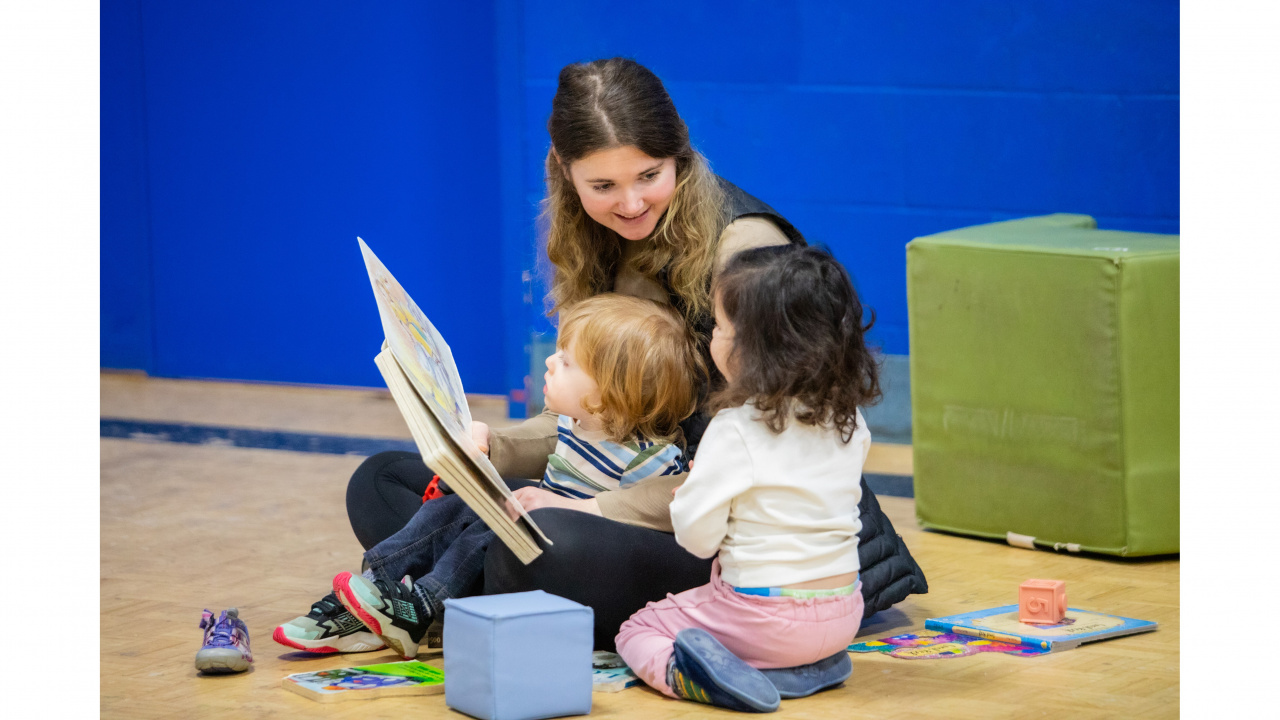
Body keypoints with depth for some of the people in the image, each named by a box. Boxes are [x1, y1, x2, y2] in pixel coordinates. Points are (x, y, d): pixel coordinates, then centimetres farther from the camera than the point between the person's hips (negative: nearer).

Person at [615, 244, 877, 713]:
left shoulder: (737, 430, -19)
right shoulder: (848, 422, 0)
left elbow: (696, 536, -15)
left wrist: (686, 494, 6)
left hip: (765, 616, -6)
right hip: (843, 613, 6)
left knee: (635, 632, 10)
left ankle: (680, 672, -20)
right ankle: (812, 664, 10)